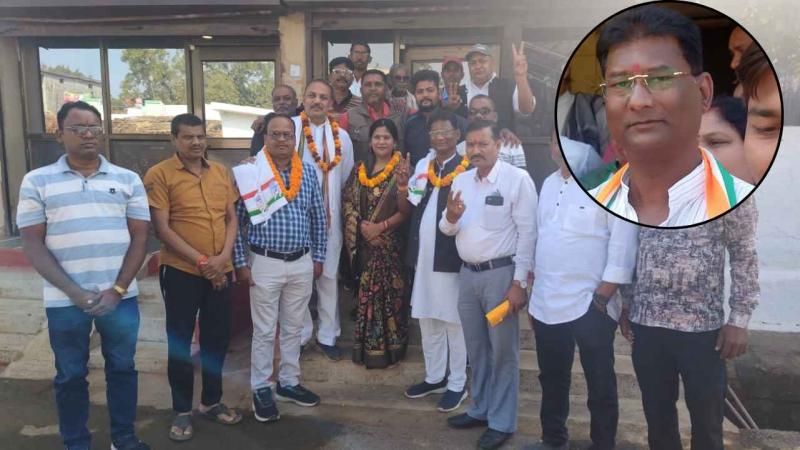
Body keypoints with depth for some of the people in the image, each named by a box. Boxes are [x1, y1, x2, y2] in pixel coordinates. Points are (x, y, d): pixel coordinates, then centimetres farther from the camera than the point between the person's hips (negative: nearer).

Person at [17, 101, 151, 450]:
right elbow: (33, 244, -2)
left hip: (120, 297, 1)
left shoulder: (127, 180, 4)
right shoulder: (37, 182, 1)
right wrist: (74, 293, -12)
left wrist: (116, 291, -7)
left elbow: (139, 237, 2)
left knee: (122, 368, 13)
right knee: (71, 376, 12)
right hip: (64, 301, -1)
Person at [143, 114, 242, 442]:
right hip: (181, 271, -4)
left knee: (217, 338, 13)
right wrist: (201, 261, -15)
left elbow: (232, 218, 9)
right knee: (180, 342, 7)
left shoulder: (221, 172, 8)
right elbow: (161, 228, -12)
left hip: (220, 271, 5)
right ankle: (182, 410, 22)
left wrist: (224, 256, -7)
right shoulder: (159, 175, -7)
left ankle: (212, 401, 30)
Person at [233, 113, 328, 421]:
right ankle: (261, 389, 21)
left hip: (302, 263, 4)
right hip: (265, 263, -4)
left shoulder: (308, 172, 3)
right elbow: (236, 220, -6)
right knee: (264, 331, 6)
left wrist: (318, 257, 8)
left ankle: (289, 383, 30)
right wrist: (240, 263, -8)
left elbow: (319, 218, 9)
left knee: (294, 327, 15)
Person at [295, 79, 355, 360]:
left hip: (329, 218, 3)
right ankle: (300, 335, 23)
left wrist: (347, 211, 7)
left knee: (329, 277, 10)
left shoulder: (341, 136, 5)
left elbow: (347, 179, 10)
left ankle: (327, 335, 23)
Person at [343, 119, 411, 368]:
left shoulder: (402, 169, -3)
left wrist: (381, 227, -17)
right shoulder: (361, 169, 9)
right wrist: (361, 226, -9)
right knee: (366, 294, 7)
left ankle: (390, 347, 13)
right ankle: (367, 347, 19)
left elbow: (405, 211, -8)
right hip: (365, 243, 3)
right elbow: (348, 202, 6)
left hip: (391, 243, -3)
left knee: (391, 294, 1)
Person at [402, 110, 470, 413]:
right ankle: (434, 377, 32)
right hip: (424, 256, 7)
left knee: (454, 322, 5)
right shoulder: (423, 166, 11)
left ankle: (457, 384, 20)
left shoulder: (468, 169, -8)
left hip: (452, 258, -6)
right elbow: (411, 209, 9)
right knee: (427, 321, 16)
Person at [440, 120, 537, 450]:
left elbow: (527, 233, -13)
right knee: (476, 348, 18)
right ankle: (480, 409, 35)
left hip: (500, 273, -6)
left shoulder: (517, 179, -11)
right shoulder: (460, 180, 8)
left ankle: (502, 422, 20)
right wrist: (450, 218, -13)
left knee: (502, 351, 5)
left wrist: (519, 282, -16)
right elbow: (448, 230, 10)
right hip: (467, 273, 6)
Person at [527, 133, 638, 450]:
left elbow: (623, 247, -15)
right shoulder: (549, 184, 11)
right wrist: (534, 295, 14)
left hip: (590, 305, -6)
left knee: (599, 384, 9)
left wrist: (602, 298, -15)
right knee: (552, 379, 20)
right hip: (546, 303, 7)